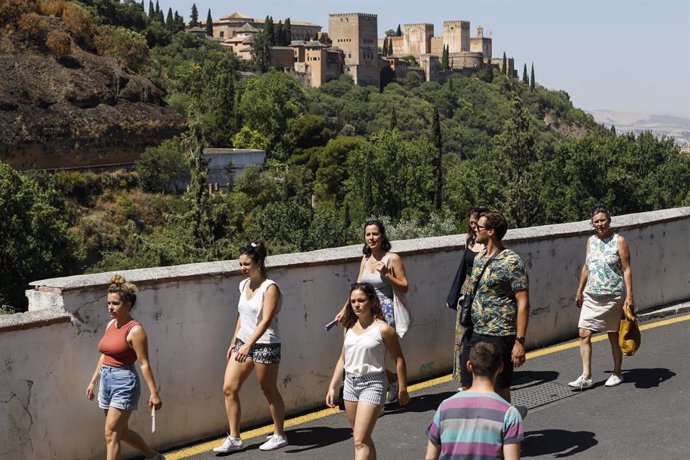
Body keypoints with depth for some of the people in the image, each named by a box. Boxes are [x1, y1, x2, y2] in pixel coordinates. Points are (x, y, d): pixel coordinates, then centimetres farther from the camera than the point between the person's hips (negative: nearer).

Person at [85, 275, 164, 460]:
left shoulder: (135, 330, -14)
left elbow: (144, 363, -15)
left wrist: (154, 393, -15)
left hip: (124, 383, -9)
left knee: (111, 434, -9)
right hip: (107, 380, 9)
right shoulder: (110, 325, 10)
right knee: (122, 431, 18)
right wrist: (93, 382, 20)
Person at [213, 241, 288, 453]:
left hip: (265, 344, -7)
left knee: (269, 390, 6)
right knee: (229, 388, 0)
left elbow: (266, 320, -24)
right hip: (243, 342, 7)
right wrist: (234, 342, 16)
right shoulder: (244, 285, 8)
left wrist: (248, 345, -32)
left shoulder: (270, 288, -15)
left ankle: (279, 436, 23)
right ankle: (234, 438, 8)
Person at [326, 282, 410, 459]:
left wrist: (402, 390, -4)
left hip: (372, 384, -7)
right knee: (362, 438, 15)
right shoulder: (350, 327, 8)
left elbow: (399, 359, -6)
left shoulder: (382, 329, -11)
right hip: (350, 383, 7)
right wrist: (332, 387, 13)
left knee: (360, 441, -13)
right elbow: (343, 360, 15)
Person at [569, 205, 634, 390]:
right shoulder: (591, 241, 9)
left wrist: (629, 296, -13)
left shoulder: (619, 241, -6)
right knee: (584, 334, -5)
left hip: (613, 297, -5)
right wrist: (579, 291, 19)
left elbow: (626, 270, -8)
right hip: (591, 296, 5)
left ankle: (617, 373, 24)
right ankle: (586, 377, -3)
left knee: (614, 336, 8)